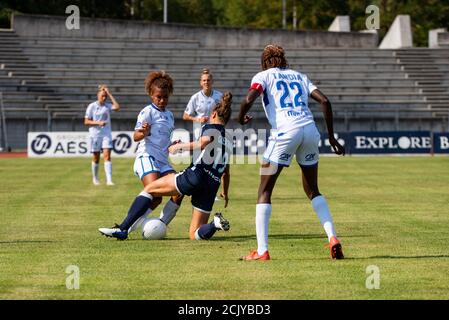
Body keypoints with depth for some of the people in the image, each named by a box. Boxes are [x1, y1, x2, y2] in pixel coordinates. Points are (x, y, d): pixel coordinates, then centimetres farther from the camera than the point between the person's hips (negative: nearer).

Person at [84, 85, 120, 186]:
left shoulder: (107, 106, 3)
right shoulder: (92, 106, -3)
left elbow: (117, 107, -17)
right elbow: (86, 122, -3)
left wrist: (109, 94, -13)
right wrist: (98, 123, -18)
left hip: (106, 134, 1)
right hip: (95, 135, -1)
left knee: (107, 156, -12)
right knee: (96, 158, 8)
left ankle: (109, 180, -19)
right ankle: (95, 178, 28)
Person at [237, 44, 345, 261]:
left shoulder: (263, 76, 11)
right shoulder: (299, 76, 24)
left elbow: (249, 99, -8)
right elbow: (324, 101, 14)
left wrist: (241, 118, 13)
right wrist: (331, 137, 17)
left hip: (284, 132, -4)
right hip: (310, 130, 4)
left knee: (264, 191, 6)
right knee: (312, 191, 20)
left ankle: (261, 251, -3)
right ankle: (332, 237, 3)